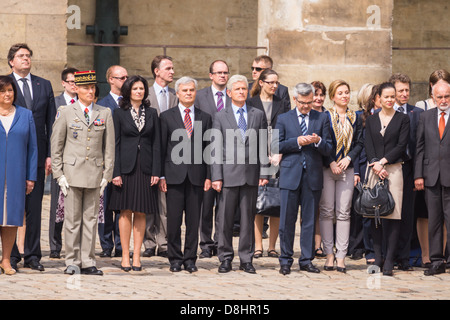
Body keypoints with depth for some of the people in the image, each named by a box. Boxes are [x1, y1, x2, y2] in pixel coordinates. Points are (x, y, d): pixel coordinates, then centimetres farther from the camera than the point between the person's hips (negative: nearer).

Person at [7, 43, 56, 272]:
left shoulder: (44, 86, 11)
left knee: (35, 208, 5)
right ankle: (11, 255, 8)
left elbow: (51, 122, 10)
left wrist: (50, 154, 2)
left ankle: (32, 255, 11)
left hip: (37, 155, 3)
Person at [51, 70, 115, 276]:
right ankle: (72, 262, 7)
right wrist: (59, 174, -3)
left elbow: (109, 147, 9)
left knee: (91, 219, 4)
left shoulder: (105, 114, 8)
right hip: (72, 172, -2)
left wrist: (106, 175, 4)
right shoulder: (65, 113, 2)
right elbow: (56, 146, 4)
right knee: (72, 219, 0)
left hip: (95, 173, 2)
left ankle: (88, 262, 8)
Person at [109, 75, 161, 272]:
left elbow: (156, 144, 8)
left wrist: (156, 171, -1)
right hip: (126, 167, -2)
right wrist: (115, 172, -7)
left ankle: (137, 256, 5)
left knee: (141, 213, 2)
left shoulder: (151, 113, 10)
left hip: (145, 168, 2)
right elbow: (115, 144, 1)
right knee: (126, 212, -2)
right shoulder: (120, 113, 4)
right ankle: (125, 256, 3)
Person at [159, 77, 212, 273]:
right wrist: (161, 176, -2)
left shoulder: (205, 118, 11)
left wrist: (209, 176, 3)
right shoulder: (167, 117, 6)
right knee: (174, 220, 0)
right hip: (174, 175, -1)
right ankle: (175, 258, 9)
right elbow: (161, 148, 4)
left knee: (194, 220, 3)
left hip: (196, 175, 1)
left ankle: (190, 258, 10)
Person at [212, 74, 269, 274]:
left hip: (251, 174, 1)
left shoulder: (258, 115, 11)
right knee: (225, 218, 0)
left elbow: (262, 146, 9)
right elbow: (217, 149, 3)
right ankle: (225, 259, 8)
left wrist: (263, 173, 1)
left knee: (248, 218, 4)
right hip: (229, 174, -1)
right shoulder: (221, 117, 7)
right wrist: (216, 176, -5)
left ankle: (246, 259, 10)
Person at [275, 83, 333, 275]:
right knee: (287, 220, -1)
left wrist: (318, 141, -16)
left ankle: (306, 260, 12)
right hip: (290, 175, -1)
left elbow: (328, 150, 5)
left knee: (310, 220, 4)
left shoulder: (322, 119, 8)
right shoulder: (284, 119, 7)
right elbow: (276, 145, 0)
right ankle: (285, 260, 8)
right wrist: (297, 142, -12)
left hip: (313, 176, 1)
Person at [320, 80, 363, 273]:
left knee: (344, 212, -1)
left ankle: (341, 255, 0)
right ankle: (329, 254, 3)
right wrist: (331, 163, -11)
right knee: (327, 211, -2)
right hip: (327, 168, -2)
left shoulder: (355, 118, 11)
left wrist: (348, 158, -6)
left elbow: (359, 143, 9)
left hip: (347, 169, 2)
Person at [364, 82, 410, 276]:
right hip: (374, 170, 2)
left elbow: (401, 145, -2)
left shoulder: (402, 119, 6)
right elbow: (368, 145, 4)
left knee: (393, 215, -7)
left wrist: (383, 161, -10)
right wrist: (375, 165, -11)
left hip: (394, 169, -2)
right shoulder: (371, 120, 12)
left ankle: (389, 261, -7)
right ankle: (377, 258, 7)